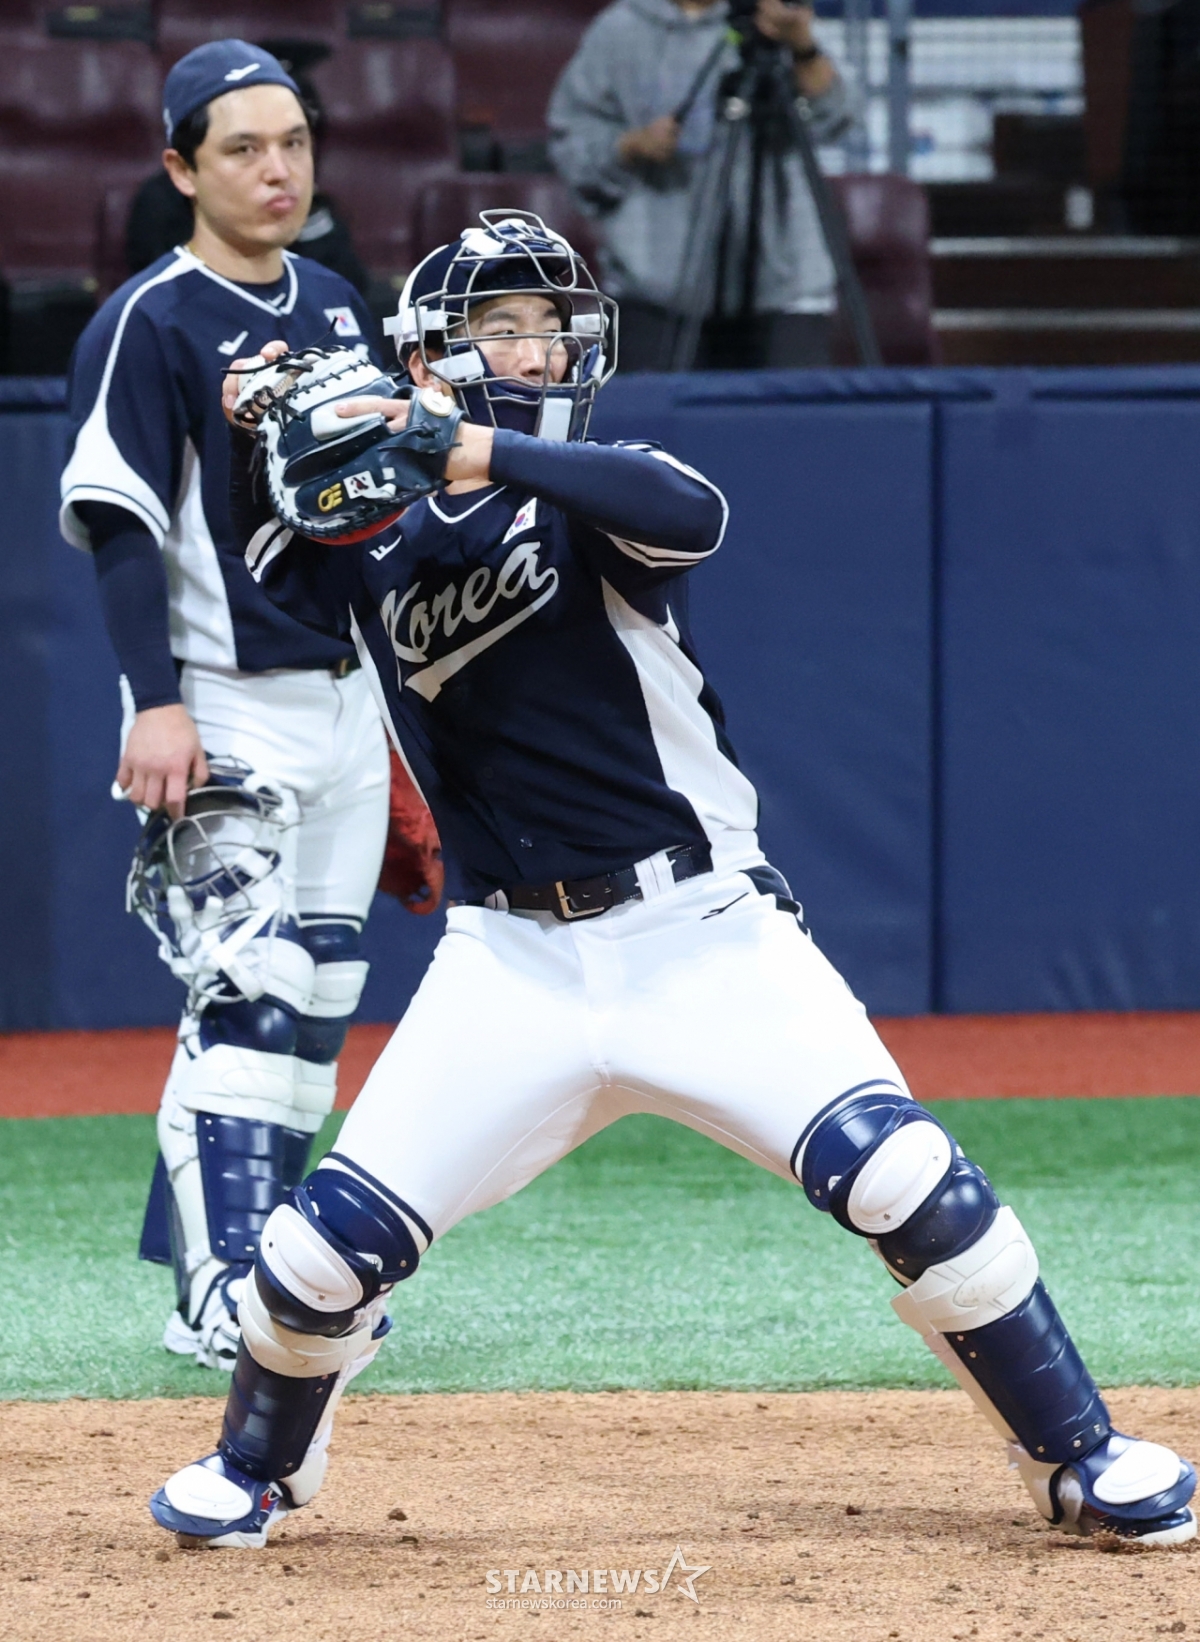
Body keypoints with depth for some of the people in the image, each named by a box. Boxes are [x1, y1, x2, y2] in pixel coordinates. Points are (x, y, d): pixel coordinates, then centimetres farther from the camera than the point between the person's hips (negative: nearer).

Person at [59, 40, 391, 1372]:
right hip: (225, 712, -7)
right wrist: (155, 703, -23)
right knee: (250, 999, -13)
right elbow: (119, 526, -14)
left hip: (344, 700, 7)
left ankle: (264, 1269, 13)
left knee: (318, 1000, 7)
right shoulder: (147, 325, -9)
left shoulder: (334, 308, 13)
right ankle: (220, 1296, -13)